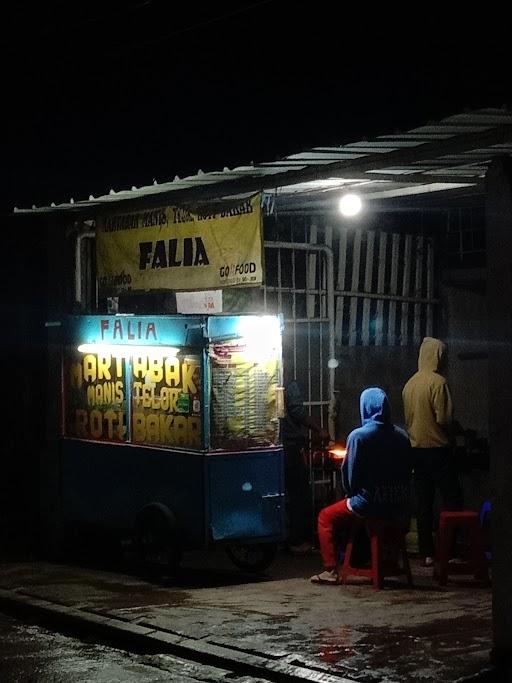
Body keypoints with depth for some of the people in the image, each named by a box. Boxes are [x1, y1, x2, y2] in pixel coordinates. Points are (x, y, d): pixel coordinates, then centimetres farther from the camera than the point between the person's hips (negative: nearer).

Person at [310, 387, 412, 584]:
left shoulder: (358, 436, -13)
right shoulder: (401, 435, 3)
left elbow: (349, 472, -7)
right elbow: (408, 471, 10)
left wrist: (351, 494, 12)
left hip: (371, 504, -6)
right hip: (400, 507, 6)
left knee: (326, 517, 15)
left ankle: (330, 570, 5)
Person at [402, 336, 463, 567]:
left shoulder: (410, 384, 10)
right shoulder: (438, 382, -12)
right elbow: (444, 418, -16)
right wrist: (454, 428, 3)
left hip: (416, 449, 7)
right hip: (438, 448, -7)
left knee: (423, 503, 7)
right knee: (452, 500, -1)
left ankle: (427, 553, 8)